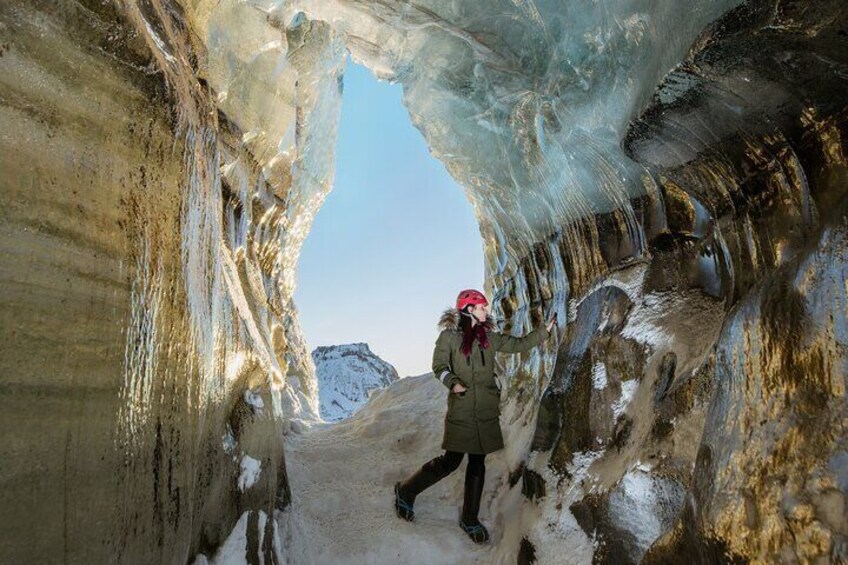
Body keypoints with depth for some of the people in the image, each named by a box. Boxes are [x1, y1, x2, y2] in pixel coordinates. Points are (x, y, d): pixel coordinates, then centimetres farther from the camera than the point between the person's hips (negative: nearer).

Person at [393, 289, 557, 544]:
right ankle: (406, 491, 20)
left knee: (477, 463, 9)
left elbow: (519, 344, 12)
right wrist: (453, 382, -21)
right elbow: (439, 366, -3)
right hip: (461, 409, -5)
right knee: (451, 461, -2)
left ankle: (470, 519, 23)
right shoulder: (449, 335, -4)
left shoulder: (488, 337, 9)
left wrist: (545, 329, 7)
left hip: (486, 410, 5)